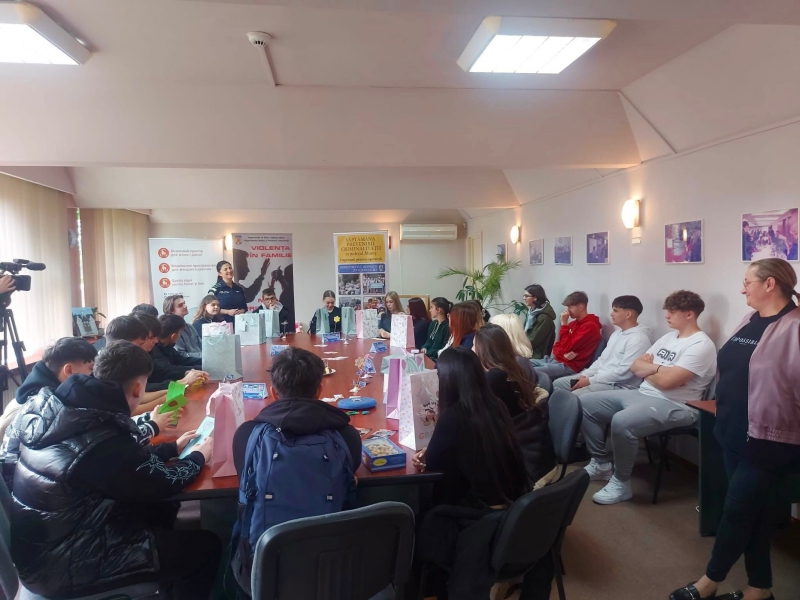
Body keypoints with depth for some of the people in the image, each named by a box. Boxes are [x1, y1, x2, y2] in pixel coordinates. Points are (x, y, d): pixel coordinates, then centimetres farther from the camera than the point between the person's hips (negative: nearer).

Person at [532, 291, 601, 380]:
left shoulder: (590, 326, -13)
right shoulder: (573, 323, 16)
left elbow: (567, 348, -19)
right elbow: (556, 346, 16)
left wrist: (564, 323, -12)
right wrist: (564, 354, -8)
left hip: (569, 366, -9)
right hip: (556, 360, 9)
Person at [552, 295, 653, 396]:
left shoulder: (639, 339, -16)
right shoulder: (617, 333, 16)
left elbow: (623, 372, -23)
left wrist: (590, 381, -19)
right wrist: (585, 375, 2)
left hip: (619, 386, -10)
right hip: (600, 377, 10)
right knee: (558, 383, 5)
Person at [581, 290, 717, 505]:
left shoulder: (701, 345, -13)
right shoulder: (669, 337, 15)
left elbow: (666, 381, -23)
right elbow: (635, 367, 11)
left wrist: (648, 368, -2)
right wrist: (657, 368, -8)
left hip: (673, 406, -9)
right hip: (641, 394, 10)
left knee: (621, 422, -36)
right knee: (585, 403, 1)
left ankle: (621, 483, -13)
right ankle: (601, 463, 12)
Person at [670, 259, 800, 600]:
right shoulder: (748, 322, 9)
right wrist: (725, 417, 19)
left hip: (768, 439, -8)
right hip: (735, 434, 8)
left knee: (737, 511, 4)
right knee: (752, 511, 17)